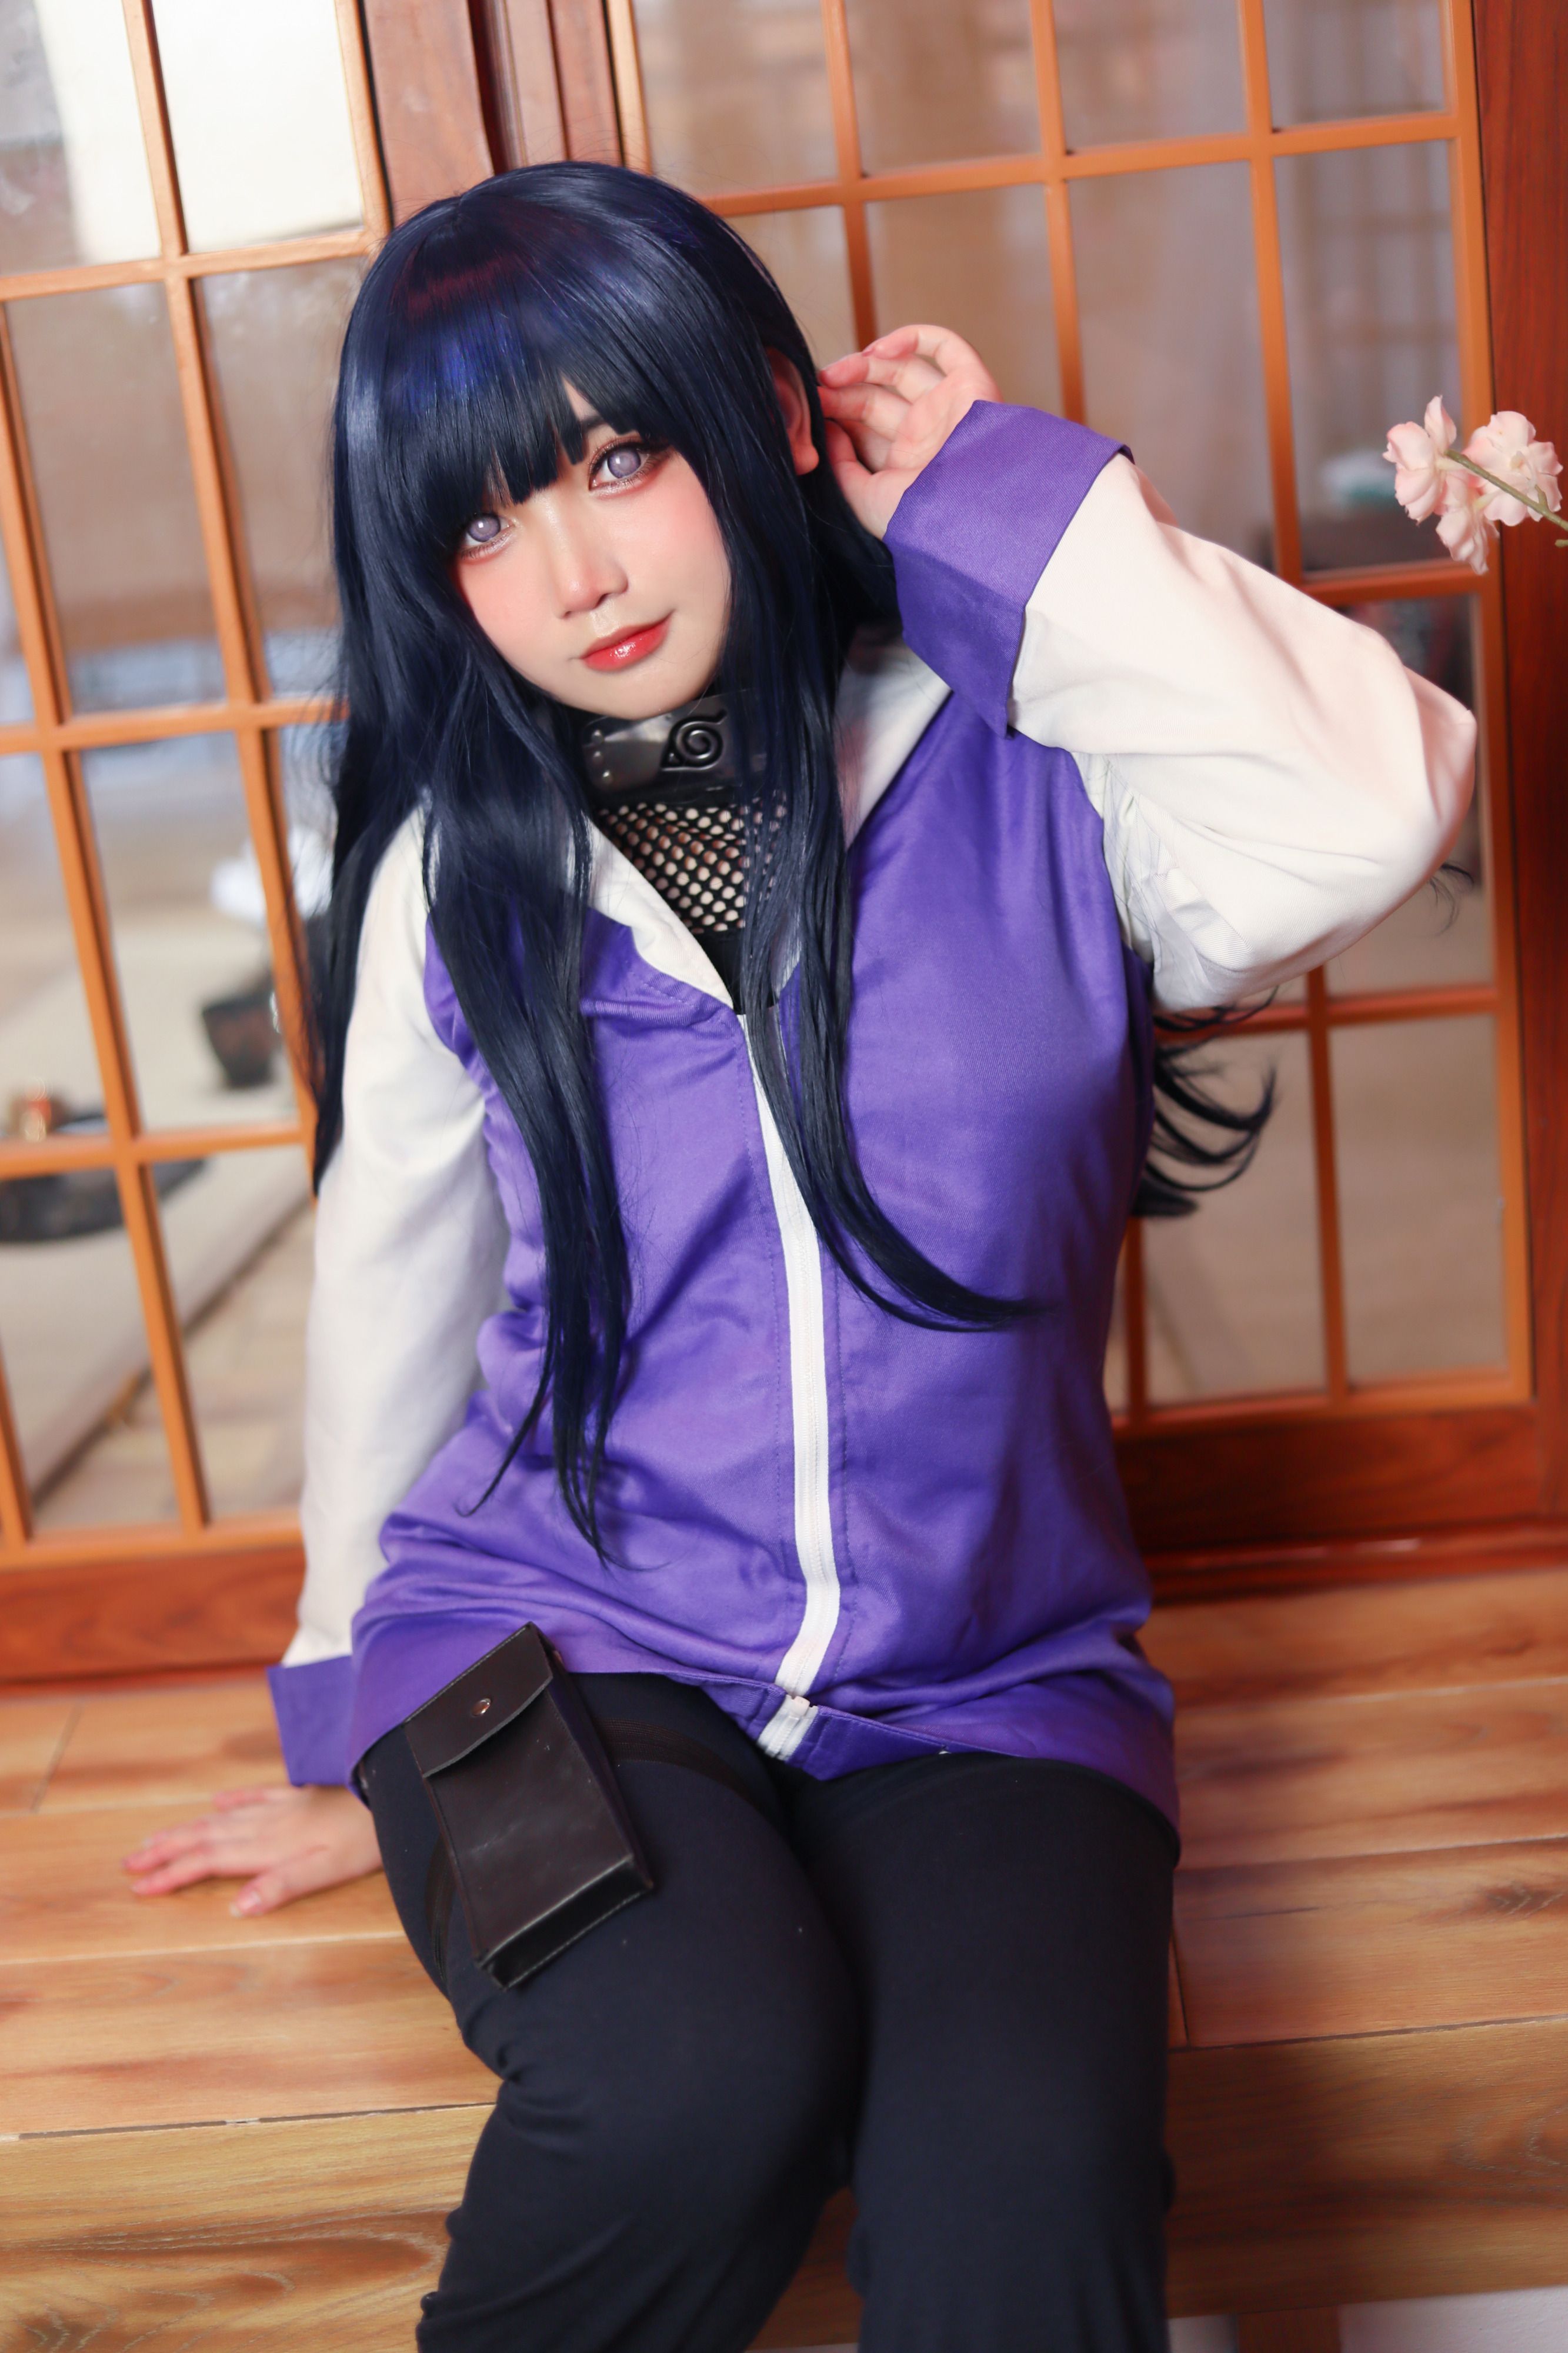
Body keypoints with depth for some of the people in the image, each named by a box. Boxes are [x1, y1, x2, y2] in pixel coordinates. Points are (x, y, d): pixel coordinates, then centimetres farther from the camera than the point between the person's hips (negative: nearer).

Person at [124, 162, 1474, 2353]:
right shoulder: (463, 870, 2)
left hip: (983, 1681, 0)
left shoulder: (1023, 772, -3)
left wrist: (1003, 507, -10)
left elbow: (1370, 806, -23)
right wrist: (363, 1740, 23)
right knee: (706, 2076, -29)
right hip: (561, 1640, 1)